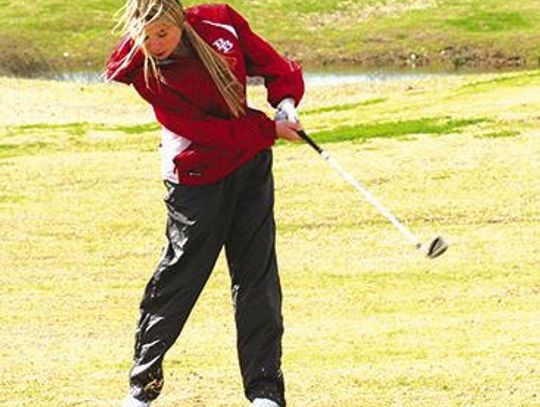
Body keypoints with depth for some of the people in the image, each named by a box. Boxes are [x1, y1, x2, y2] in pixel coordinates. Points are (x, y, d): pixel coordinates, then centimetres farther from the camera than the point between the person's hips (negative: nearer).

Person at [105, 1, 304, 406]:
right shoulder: (138, 68, -21)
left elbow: (276, 67, 2)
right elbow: (205, 131, -24)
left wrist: (286, 102, -17)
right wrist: (270, 129, -24)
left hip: (251, 162, 3)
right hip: (196, 176, -3)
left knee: (257, 277, 3)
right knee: (177, 280, 1)